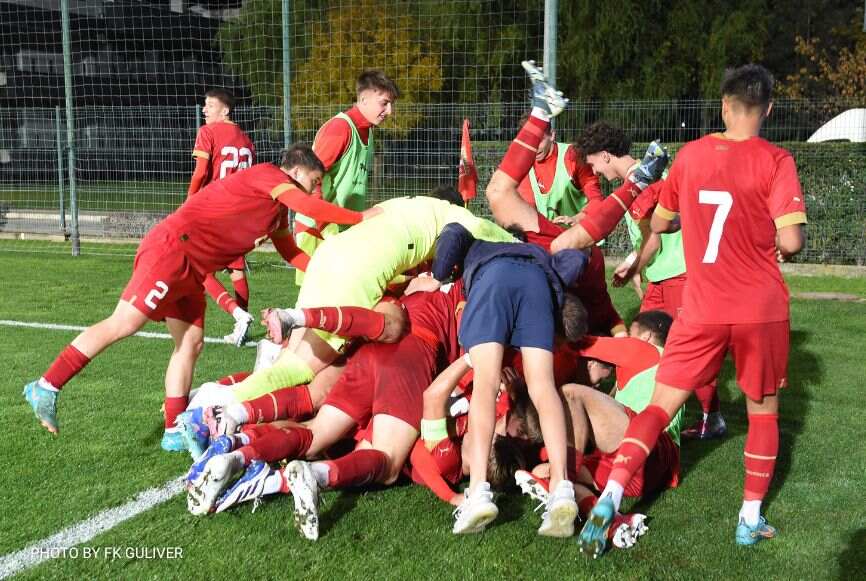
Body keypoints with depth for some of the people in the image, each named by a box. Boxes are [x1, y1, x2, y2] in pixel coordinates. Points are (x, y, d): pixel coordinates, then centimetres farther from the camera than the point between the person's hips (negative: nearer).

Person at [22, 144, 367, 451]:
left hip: (193, 270, 10)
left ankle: (175, 432, 7)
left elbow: (293, 254, 29)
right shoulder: (268, 175, -7)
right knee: (122, 324, -12)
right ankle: (46, 387, -6)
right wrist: (361, 217, -17)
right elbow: (309, 207, -21)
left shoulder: (278, 212, 21)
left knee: (190, 343, 5)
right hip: (173, 249, -10)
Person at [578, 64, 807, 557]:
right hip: (762, 308, -1)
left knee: (661, 404, 4)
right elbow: (791, 241, -14)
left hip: (703, 308, 2)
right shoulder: (775, 160, -8)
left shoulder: (690, 154, 3)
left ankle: (611, 496, -11)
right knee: (764, 408, 17)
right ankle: (752, 519, 19)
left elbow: (658, 224, 14)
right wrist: (770, 239, 9)